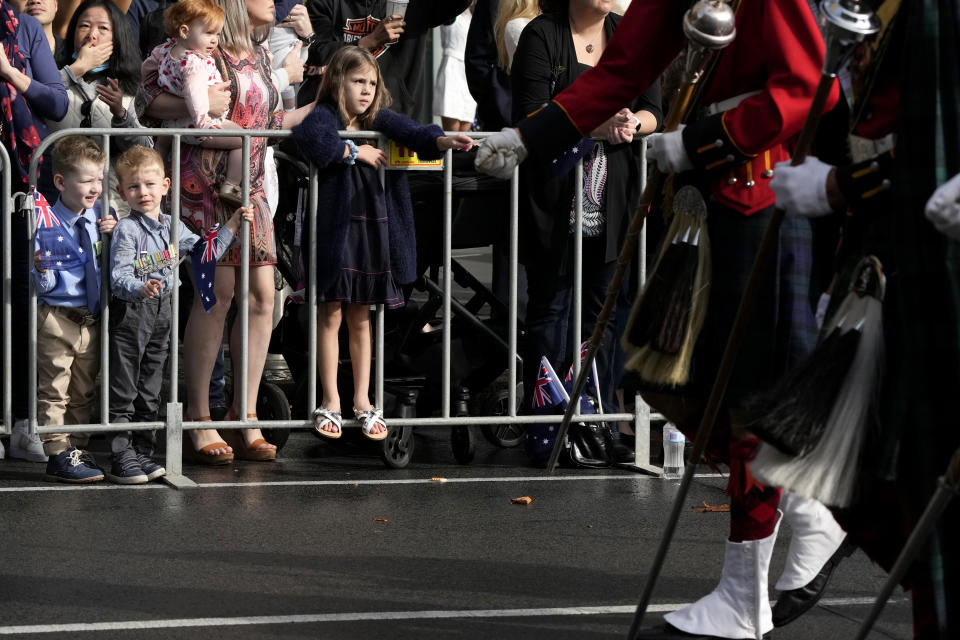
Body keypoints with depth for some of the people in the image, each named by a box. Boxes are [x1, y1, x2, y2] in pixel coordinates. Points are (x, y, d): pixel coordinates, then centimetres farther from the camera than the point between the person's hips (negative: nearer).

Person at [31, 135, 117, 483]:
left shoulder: (99, 216, 4)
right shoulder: (45, 222, -12)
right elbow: (42, 284, -9)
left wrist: (112, 234, -4)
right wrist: (41, 270, -32)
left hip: (91, 319, 6)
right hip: (57, 319, -6)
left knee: (82, 391, 16)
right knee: (55, 390, -1)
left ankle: (76, 449, 28)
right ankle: (59, 455, 5)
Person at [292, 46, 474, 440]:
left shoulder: (380, 120, 8)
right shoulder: (325, 117, -6)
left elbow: (412, 134, -7)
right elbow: (308, 136, -29)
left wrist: (444, 141, -26)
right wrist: (355, 152, -20)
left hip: (373, 231, 5)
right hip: (335, 229, -4)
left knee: (361, 318, 12)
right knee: (331, 316, 2)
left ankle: (362, 400, 18)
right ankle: (331, 401, 10)